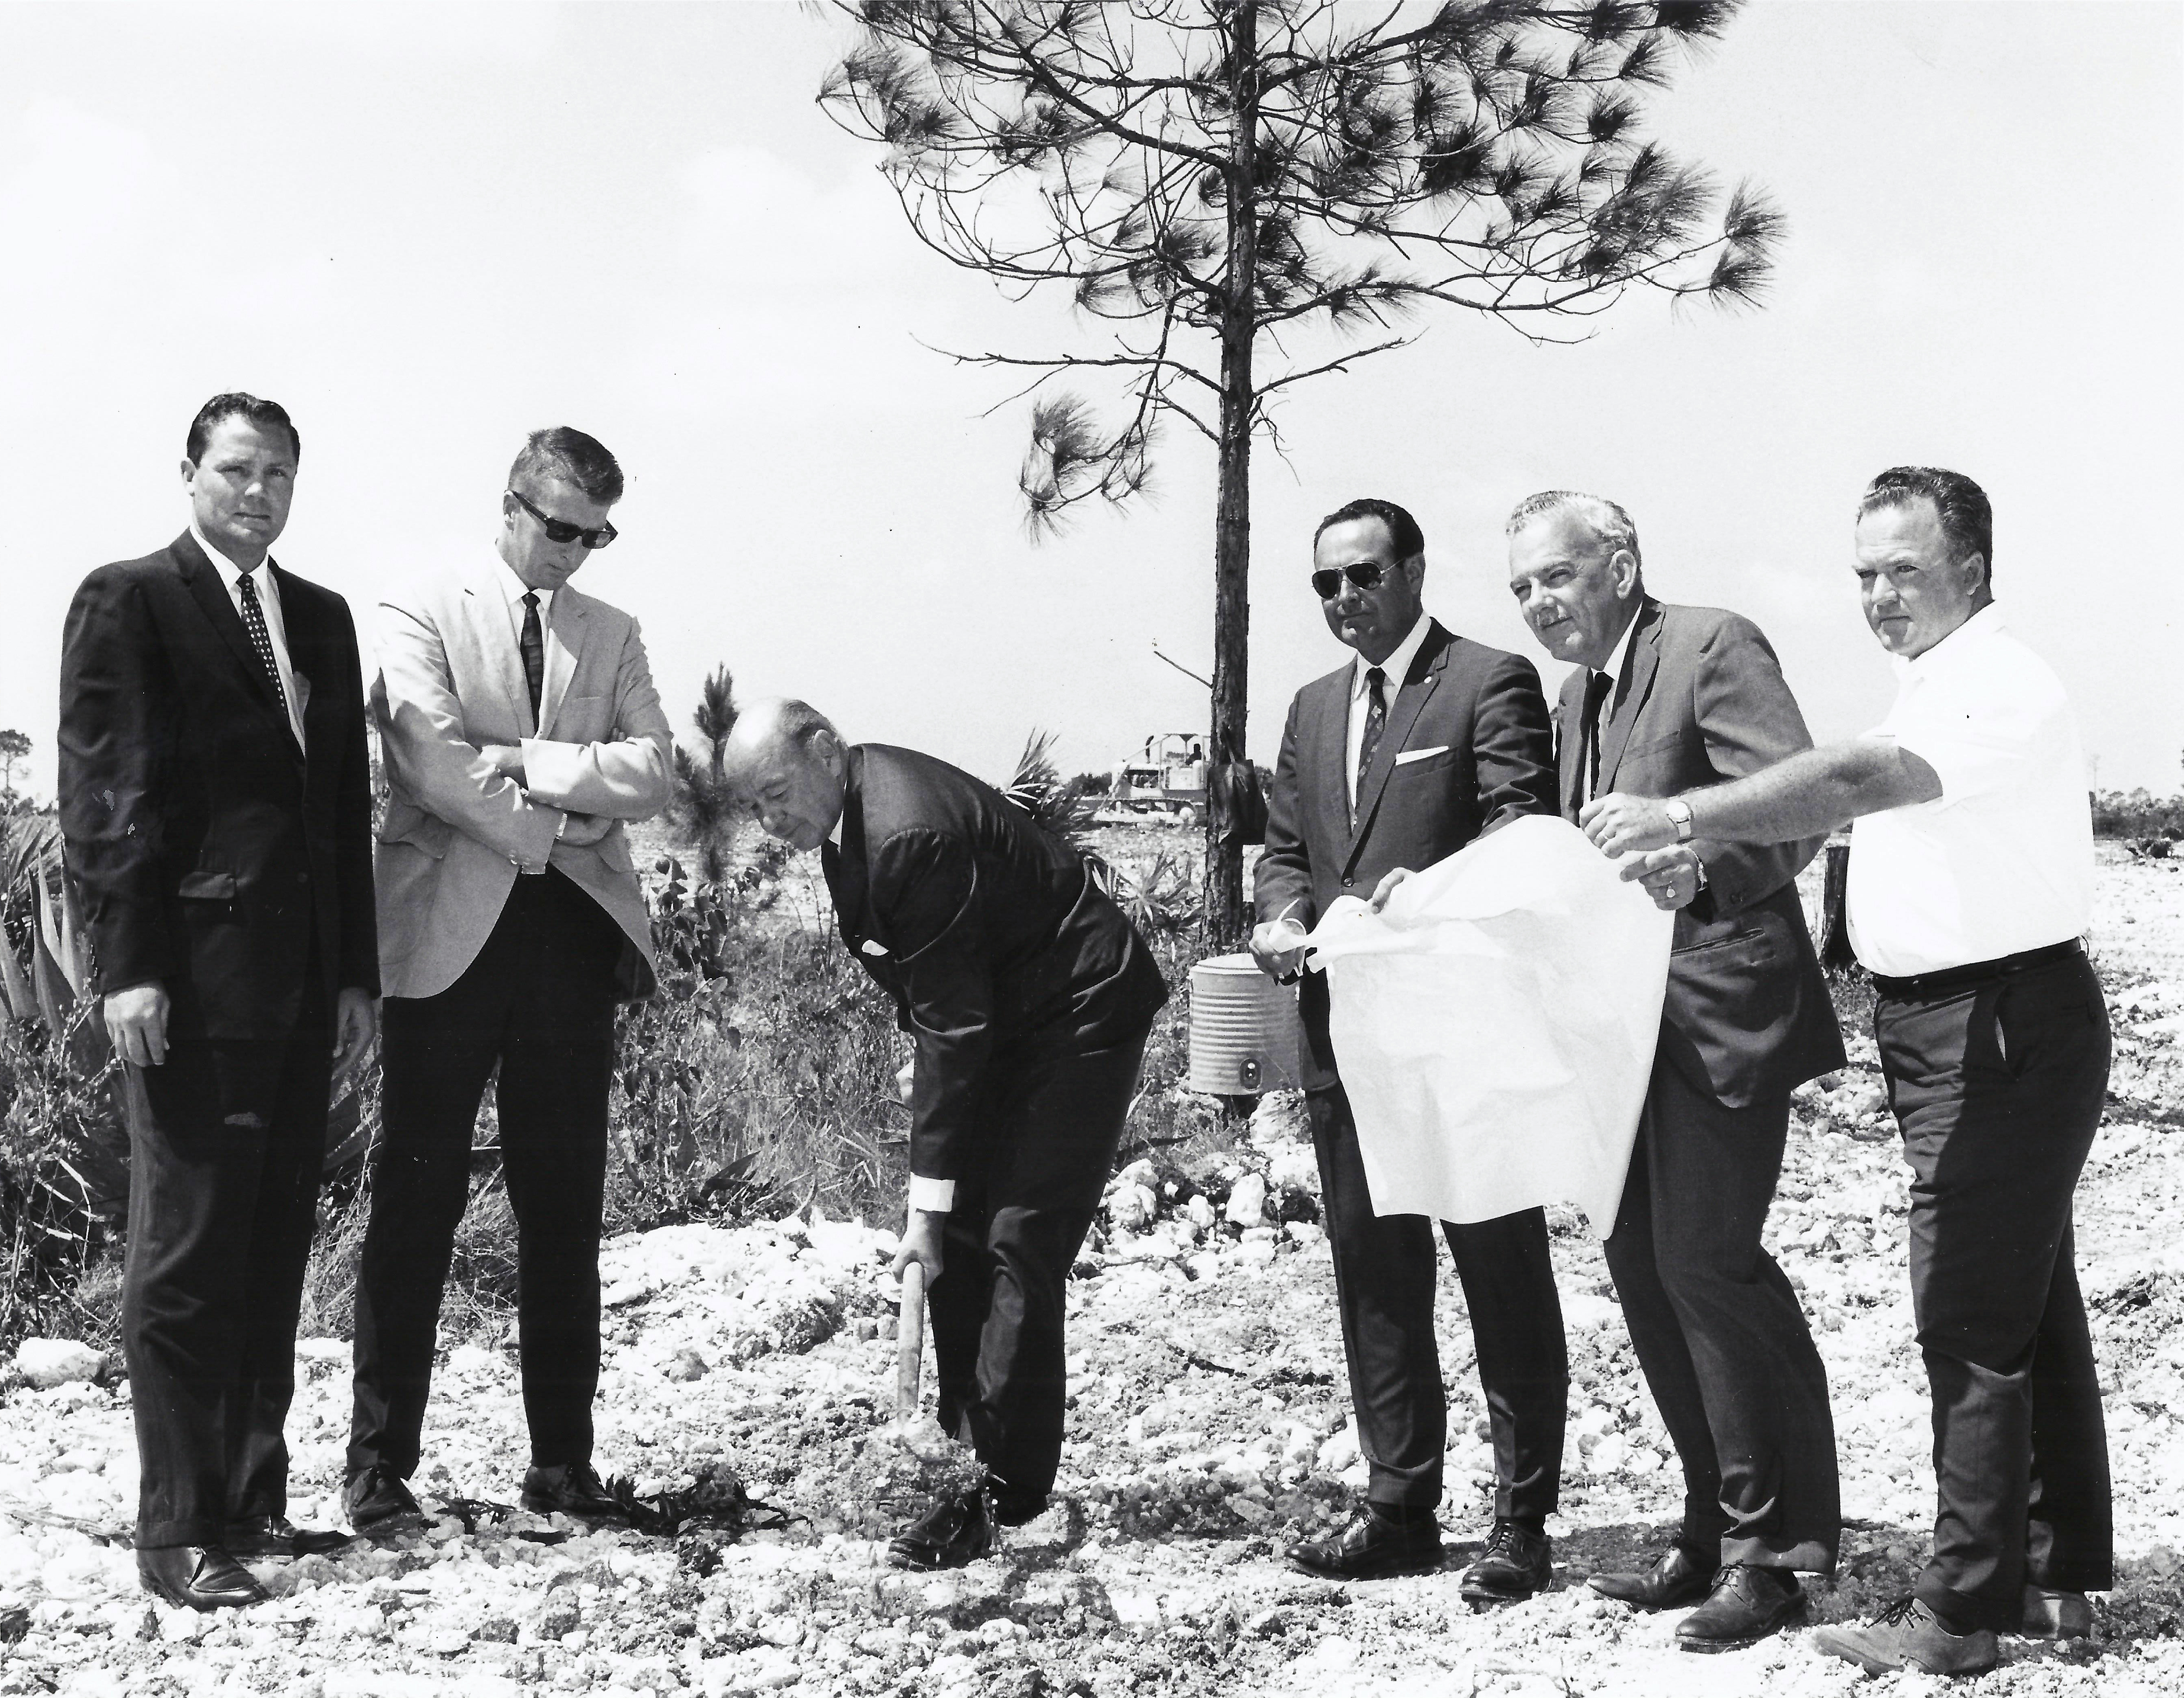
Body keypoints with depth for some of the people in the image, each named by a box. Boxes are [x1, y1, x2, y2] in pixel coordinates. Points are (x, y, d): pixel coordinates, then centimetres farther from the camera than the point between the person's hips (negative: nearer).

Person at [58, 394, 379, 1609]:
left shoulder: (323, 620, 18)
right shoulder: (129, 601, -1)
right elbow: (103, 797, -7)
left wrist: (357, 972, 12)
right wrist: (129, 965, -14)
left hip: (302, 987, 6)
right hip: (192, 983, -6)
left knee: (274, 1255, 9)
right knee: (188, 1258, -4)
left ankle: (254, 1504, 17)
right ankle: (178, 1534, 1)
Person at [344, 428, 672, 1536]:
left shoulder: (611, 636, 16)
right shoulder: (422, 617, 4)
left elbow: (649, 775, 2)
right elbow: (433, 762, -11)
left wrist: (518, 759, -9)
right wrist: (563, 819, -8)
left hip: (571, 936, 4)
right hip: (450, 934, -4)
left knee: (565, 1207, 6)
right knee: (417, 1201, -2)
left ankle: (563, 1461, 12)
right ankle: (381, 1464, 5)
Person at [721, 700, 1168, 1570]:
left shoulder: (909, 833, -29)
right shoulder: (851, 807, 1)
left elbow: (953, 1026, -26)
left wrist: (929, 1198, -22)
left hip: (1077, 1013, -10)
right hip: (1009, 1016, 10)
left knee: (1016, 1246, -14)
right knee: (959, 1241, 6)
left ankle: (1005, 1490, -10)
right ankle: (976, 1450, 13)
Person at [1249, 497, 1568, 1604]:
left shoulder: (1491, 685, -4)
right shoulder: (1313, 710, 18)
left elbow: (1519, 839, -12)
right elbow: (1283, 846, 20)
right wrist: (1282, 914, -2)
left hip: (1467, 1026, -7)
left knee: (1503, 1276, 0)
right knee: (1373, 1275, 11)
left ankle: (1521, 1522, 6)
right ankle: (1398, 1506, 20)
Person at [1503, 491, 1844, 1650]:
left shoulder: (1713, 648, -9)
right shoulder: (1578, 695, 17)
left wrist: (1698, 866, -38)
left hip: (1719, 1009, -9)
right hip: (1627, 1016, 9)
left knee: (1706, 1259, -12)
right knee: (1644, 1265, 9)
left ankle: (1776, 1546, -1)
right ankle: (1717, 1527, 19)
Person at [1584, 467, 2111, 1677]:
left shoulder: (2002, 685, -17)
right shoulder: (1935, 693, 17)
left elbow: (1855, 780, -32)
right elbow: (1860, 806, 17)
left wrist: (1678, 819, -36)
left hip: (2003, 1024, -10)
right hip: (1955, 1026, 10)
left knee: (1972, 1322, -8)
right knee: (2028, 1305, 16)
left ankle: (1959, 1613, -3)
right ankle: (2059, 1572, 26)